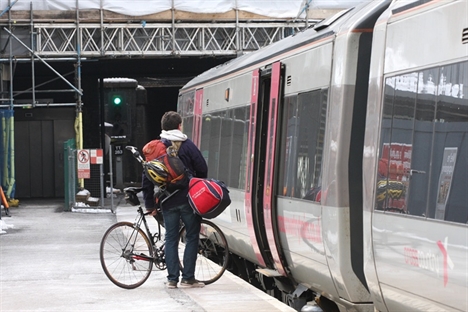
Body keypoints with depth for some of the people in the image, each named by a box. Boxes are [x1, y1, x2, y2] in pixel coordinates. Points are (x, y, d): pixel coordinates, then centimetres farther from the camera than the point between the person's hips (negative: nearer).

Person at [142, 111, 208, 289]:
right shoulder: (187, 145, -5)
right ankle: (188, 278, 4)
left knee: (171, 238, 9)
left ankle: (172, 279, 8)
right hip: (188, 199, -3)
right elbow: (203, 170, -5)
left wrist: (149, 204, 8)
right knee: (192, 237, 6)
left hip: (168, 201, 3)